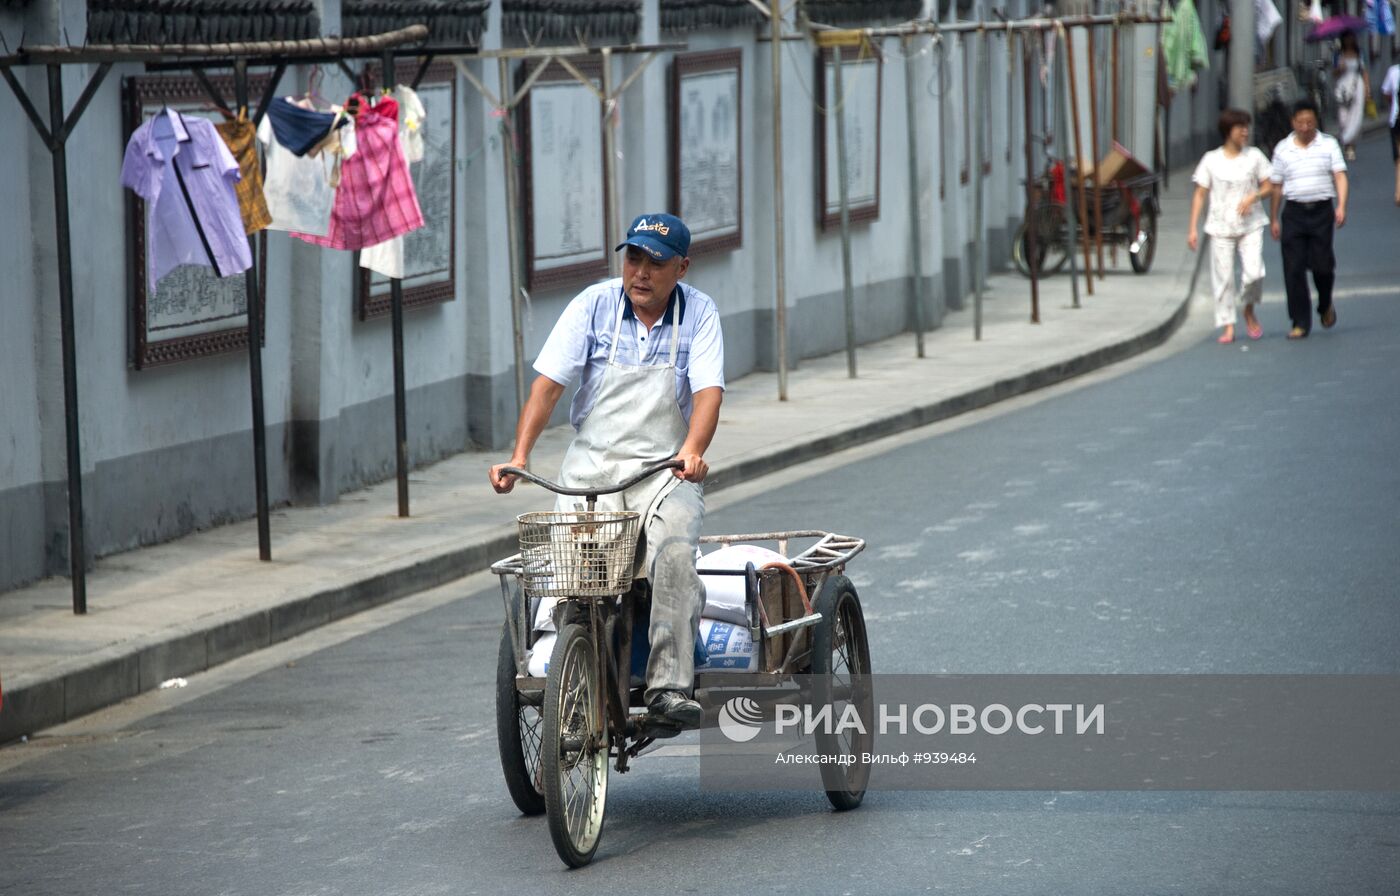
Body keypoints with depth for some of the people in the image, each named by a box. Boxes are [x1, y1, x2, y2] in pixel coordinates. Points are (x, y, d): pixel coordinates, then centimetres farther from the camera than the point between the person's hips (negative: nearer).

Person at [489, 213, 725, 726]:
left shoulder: (698, 313, 0)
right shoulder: (594, 305, 1)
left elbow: (708, 391, -12)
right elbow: (548, 383, -5)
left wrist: (692, 452, -32)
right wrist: (519, 457, -17)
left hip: (665, 469, -1)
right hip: (592, 465, 1)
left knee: (673, 553, -29)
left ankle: (669, 687, -27)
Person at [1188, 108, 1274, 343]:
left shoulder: (1254, 156, 5)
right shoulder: (1211, 159, 2)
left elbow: (1268, 187, 8)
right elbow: (1200, 195, 3)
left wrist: (1253, 196, -14)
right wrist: (1193, 228, -3)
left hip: (1250, 224, 0)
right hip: (1221, 227, 0)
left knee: (1254, 272, -15)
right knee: (1223, 277, -3)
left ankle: (1249, 311, 12)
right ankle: (1228, 326, 5)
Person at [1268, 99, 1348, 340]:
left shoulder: (1328, 144, 4)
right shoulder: (1282, 149, 7)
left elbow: (1340, 176, -3)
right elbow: (1276, 186, 11)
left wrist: (1341, 205, -17)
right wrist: (1273, 219, 10)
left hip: (1321, 211, -1)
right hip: (1294, 212, 1)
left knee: (1322, 265, -3)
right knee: (1294, 269, -4)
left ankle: (1326, 305, 28)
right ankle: (1300, 322, 2)